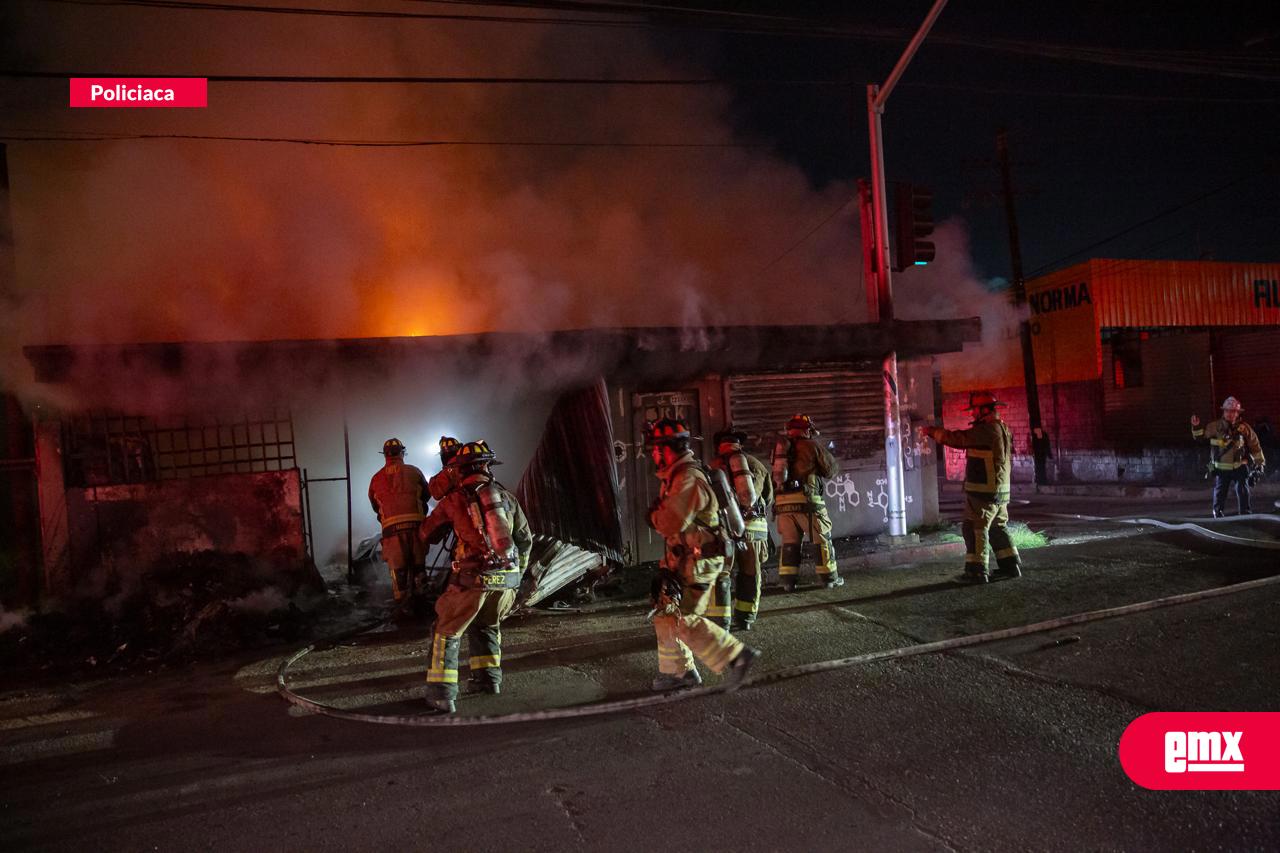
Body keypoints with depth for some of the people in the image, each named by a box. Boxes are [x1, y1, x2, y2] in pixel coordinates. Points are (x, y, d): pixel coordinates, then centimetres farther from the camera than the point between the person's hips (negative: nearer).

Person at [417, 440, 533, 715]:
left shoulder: (453, 500, -2)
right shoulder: (505, 496, 8)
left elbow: (426, 535, 11)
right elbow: (525, 539, 16)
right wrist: (517, 575, 29)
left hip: (474, 578, -4)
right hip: (509, 578, 4)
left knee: (447, 632, 11)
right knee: (487, 625, 29)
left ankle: (442, 694, 6)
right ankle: (489, 678, 30)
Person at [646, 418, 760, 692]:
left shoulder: (688, 479, -21)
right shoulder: (674, 476, 12)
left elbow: (671, 524, -27)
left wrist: (653, 515, -9)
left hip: (698, 561, -10)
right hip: (682, 559, 10)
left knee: (683, 621, -8)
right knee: (665, 616, 15)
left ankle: (736, 656, -1)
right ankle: (677, 671, 26)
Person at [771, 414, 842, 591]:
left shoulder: (781, 447, 14)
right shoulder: (811, 445, 0)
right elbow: (831, 469, 7)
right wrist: (830, 458, 26)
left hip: (783, 502, 5)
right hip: (806, 500, -4)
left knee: (790, 542, 10)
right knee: (823, 539, 9)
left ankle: (787, 580, 6)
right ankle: (829, 577, 15)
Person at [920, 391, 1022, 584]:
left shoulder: (986, 430, -18)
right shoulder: (1003, 428, 13)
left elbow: (957, 438, -17)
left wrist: (931, 431, -7)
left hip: (983, 491, -10)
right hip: (1000, 491, 10)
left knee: (975, 529, -5)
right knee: (998, 527, 18)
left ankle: (976, 571, -4)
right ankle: (1010, 565, 22)